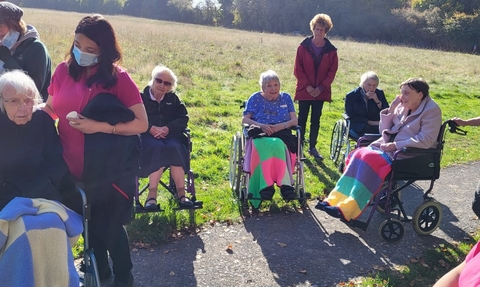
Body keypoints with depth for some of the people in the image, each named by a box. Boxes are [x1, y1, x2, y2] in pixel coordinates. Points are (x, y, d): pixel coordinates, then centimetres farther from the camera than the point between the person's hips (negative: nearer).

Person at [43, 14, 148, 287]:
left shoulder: (118, 77, -13)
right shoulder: (64, 70, -1)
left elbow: (142, 124, -15)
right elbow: (50, 109, 12)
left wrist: (100, 126, -23)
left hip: (109, 170, -4)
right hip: (74, 167, 5)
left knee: (109, 224, 10)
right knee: (89, 221, 21)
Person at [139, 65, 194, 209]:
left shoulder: (173, 98, 19)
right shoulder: (141, 97, 11)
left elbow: (183, 118, 6)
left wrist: (168, 128, -13)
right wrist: (151, 128, -22)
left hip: (169, 134, 2)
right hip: (147, 135, -2)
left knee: (174, 149, -32)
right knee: (158, 149, -35)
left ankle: (181, 193, -27)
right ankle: (152, 194, -31)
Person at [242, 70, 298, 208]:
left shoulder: (286, 98, 20)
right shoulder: (255, 98, 15)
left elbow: (294, 120, 12)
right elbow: (244, 120, 7)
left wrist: (281, 126, -9)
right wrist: (261, 125, -12)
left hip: (281, 134, 1)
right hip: (260, 135, -1)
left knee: (276, 144, -39)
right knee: (265, 145, -40)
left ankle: (267, 185, -38)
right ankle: (284, 184, -39)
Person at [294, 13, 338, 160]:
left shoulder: (331, 50, 1)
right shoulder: (303, 47, -3)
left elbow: (332, 71, 1)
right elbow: (298, 69, -4)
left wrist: (320, 88, -9)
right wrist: (307, 86, -12)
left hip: (321, 91, 2)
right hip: (304, 90, -1)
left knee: (316, 119, 9)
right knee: (302, 118, 4)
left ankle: (312, 147, 19)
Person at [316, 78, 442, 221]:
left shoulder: (431, 110, -9)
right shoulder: (402, 107, 11)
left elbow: (425, 141, -19)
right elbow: (384, 131, 11)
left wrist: (396, 145, -22)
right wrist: (390, 110, -3)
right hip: (389, 147, 7)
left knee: (370, 159, -29)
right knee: (359, 155, -18)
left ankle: (347, 209, -31)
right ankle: (335, 200, -22)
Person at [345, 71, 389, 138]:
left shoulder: (379, 93, 10)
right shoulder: (351, 96, 1)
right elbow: (351, 117, -5)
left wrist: (378, 101, -10)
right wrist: (369, 122, -15)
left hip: (377, 125, 4)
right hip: (359, 128, -4)